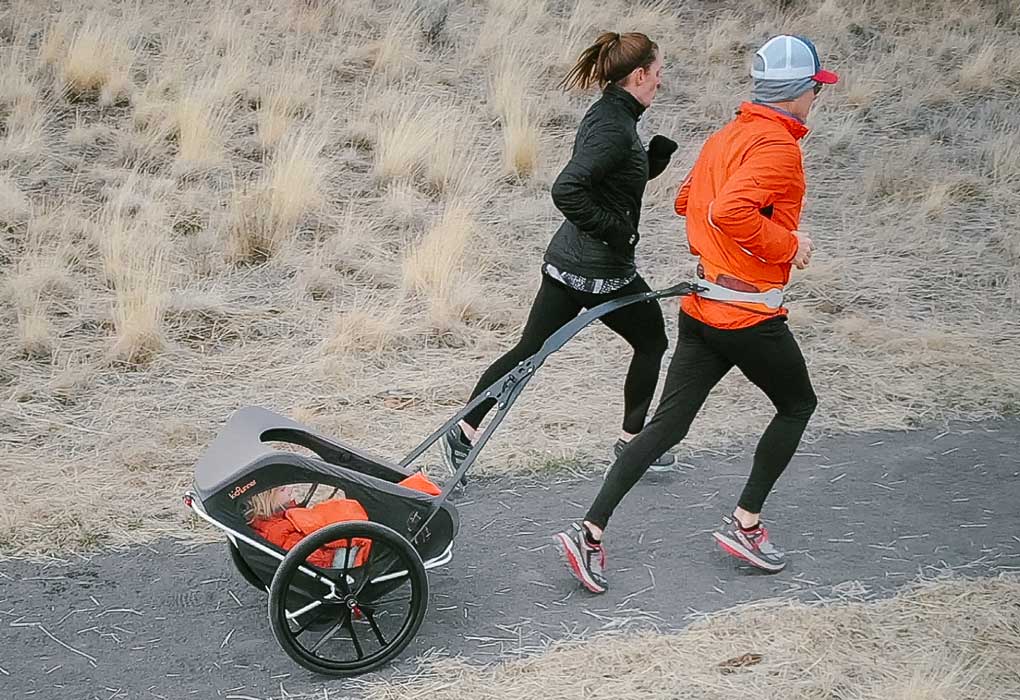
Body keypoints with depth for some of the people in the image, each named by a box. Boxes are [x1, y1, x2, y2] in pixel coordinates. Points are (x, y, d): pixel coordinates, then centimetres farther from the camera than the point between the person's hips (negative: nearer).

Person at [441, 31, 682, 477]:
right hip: (602, 270, -9)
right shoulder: (615, 129, -21)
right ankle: (632, 440, 24)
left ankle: (464, 430, 9)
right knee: (651, 340, 14)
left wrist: (656, 156, 5)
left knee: (529, 350, 11)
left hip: (567, 259, 9)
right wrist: (614, 230, -22)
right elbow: (566, 190, -31)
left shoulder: (604, 115, 10)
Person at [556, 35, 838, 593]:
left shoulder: (726, 137, 11)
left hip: (701, 309, 8)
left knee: (668, 424, 6)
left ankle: (591, 531, -1)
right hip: (751, 316, -8)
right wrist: (787, 244, -18)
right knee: (797, 405, 17)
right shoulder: (778, 147, -17)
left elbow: (687, 200, 23)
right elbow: (729, 211, -30)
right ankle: (745, 524, 19)